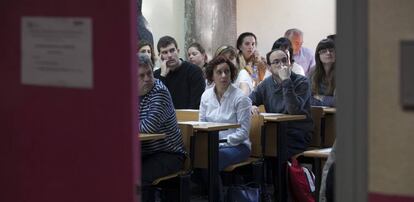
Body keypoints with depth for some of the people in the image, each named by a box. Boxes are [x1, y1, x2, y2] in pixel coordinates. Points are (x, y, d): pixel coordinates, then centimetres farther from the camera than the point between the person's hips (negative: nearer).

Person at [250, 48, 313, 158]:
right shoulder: (266, 83, 12)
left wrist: (286, 81, -25)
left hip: (297, 136, -5)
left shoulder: (301, 82, -6)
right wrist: (251, 107, -12)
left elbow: (294, 110, -22)